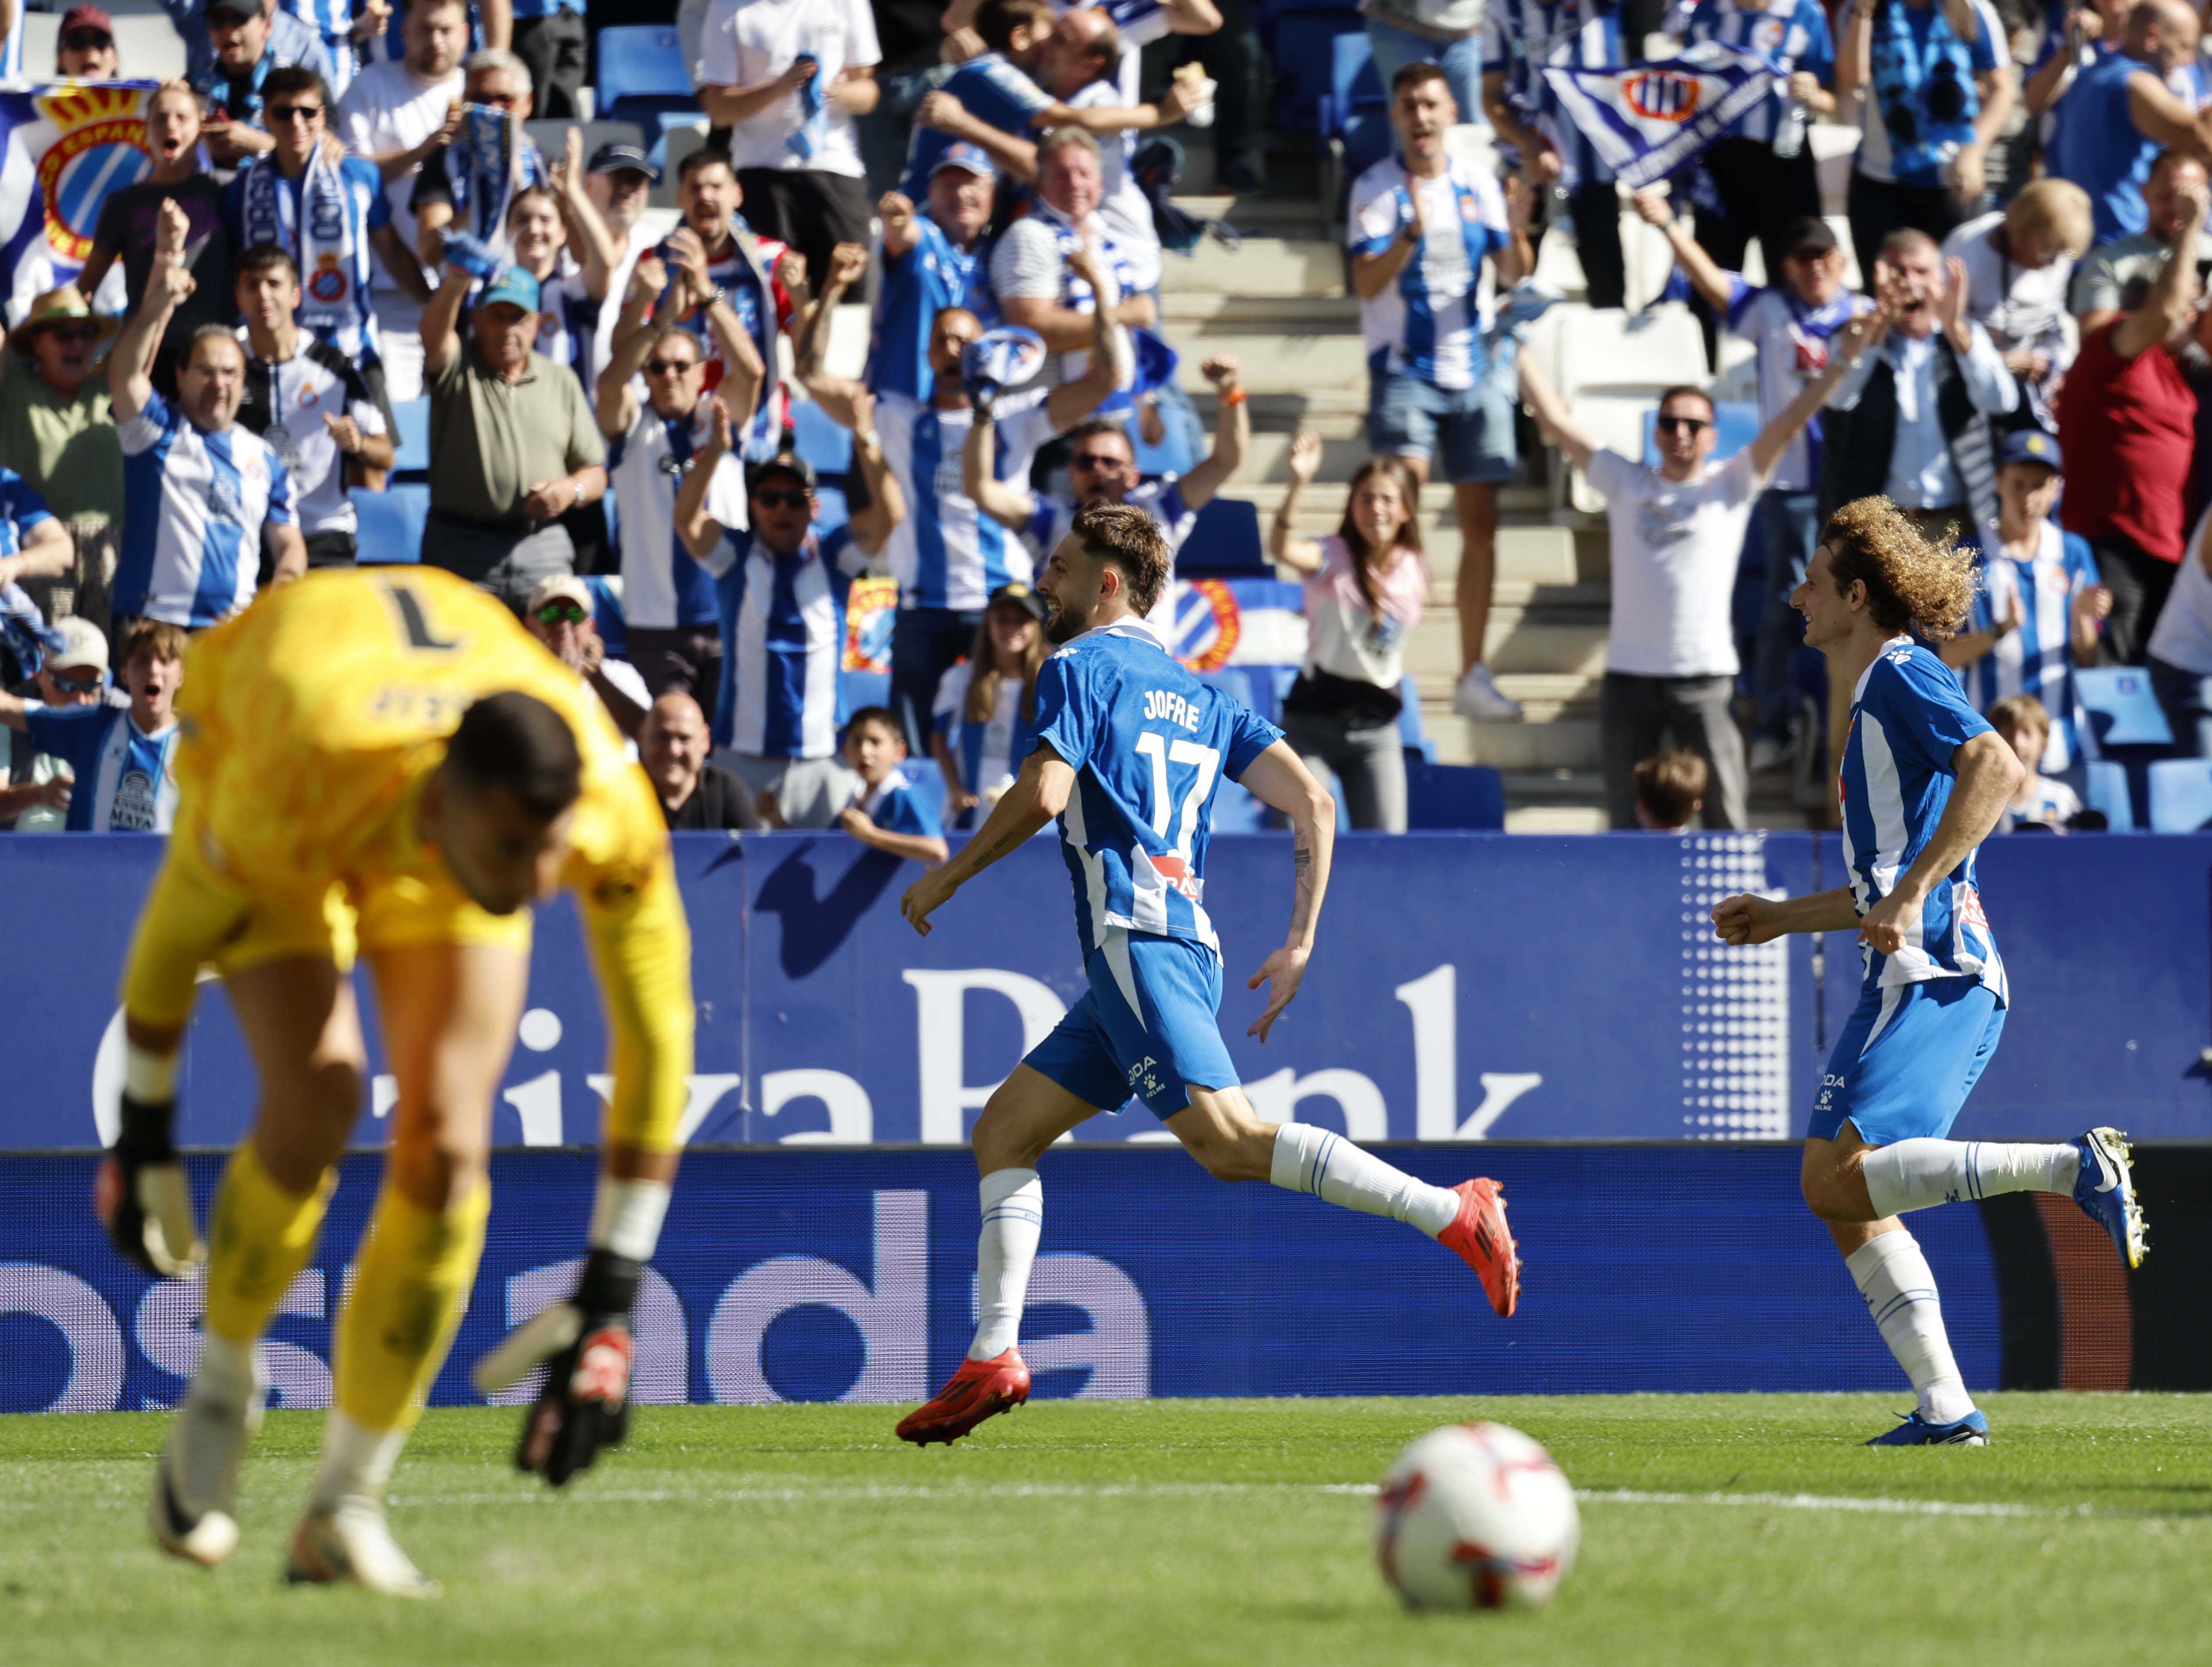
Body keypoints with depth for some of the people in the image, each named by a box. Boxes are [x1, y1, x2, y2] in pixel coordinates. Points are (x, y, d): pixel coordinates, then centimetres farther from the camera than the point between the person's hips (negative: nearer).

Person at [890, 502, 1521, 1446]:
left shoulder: (1083, 667, 2)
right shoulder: (1197, 695, 24)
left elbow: (1042, 794, -13)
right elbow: (1313, 805, 15)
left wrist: (944, 880, 0)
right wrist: (1299, 945, 16)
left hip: (1135, 936, -9)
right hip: (1187, 940, 9)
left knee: (1226, 1139, -21)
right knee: (1003, 1131, 12)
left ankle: (1450, 1212, -29)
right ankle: (992, 1359, 6)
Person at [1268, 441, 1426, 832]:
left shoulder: (1414, 572, 3)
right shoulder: (1334, 557, -12)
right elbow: (1281, 550, -35)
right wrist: (1298, 484, -49)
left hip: (1376, 727, 4)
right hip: (1313, 721, -4)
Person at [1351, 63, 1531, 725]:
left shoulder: (1478, 185, 7)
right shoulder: (1377, 188, -4)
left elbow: (1513, 275, 6)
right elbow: (1368, 281, -15)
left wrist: (1518, 230, -14)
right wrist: (1412, 233, -31)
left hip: (1475, 367, 4)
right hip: (1405, 370, -4)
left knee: (1480, 522, 4)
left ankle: (1473, 675, 10)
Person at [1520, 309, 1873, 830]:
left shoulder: (1729, 488, 6)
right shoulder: (1626, 484, 10)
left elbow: (1787, 426, -2)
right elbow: (1557, 422, 9)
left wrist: (1839, 363, -12)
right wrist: (1517, 353, 5)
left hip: (1703, 677, -2)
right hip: (1629, 675, 2)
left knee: (1726, 817, -4)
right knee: (1626, 823, 7)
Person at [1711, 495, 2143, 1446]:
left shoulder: (1904, 677, -4)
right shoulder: (1877, 697, 26)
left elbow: (1997, 768, -23)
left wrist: (1913, 894, -27)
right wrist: (1783, 918, 33)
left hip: (1932, 977, -10)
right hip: (1918, 981, 10)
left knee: (1835, 1177, -20)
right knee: (1850, 1206, 7)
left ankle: (2073, 1168, -24)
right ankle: (1946, 1406, 1)